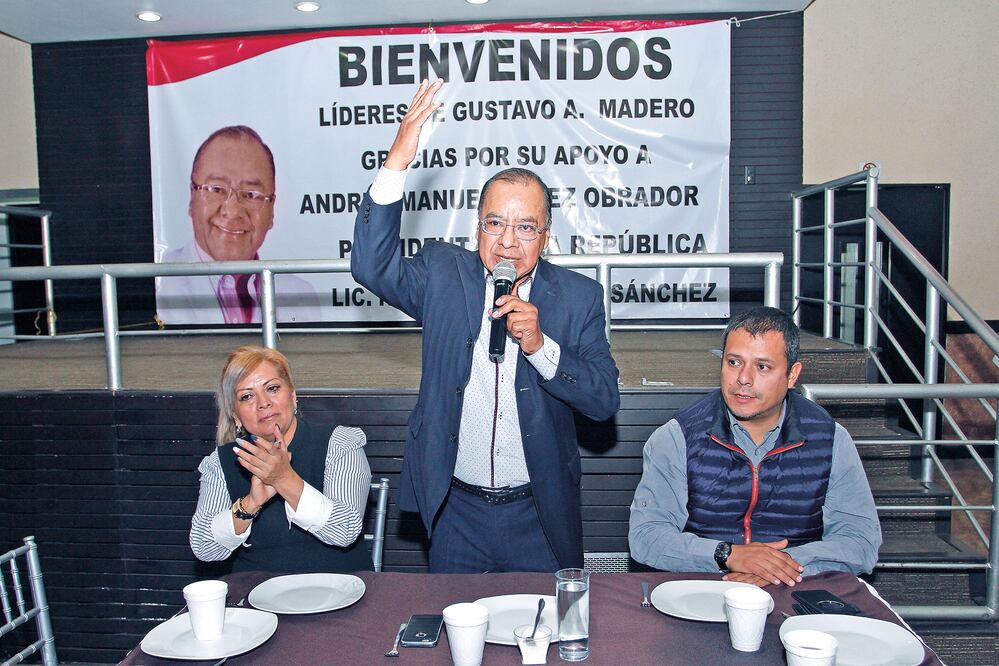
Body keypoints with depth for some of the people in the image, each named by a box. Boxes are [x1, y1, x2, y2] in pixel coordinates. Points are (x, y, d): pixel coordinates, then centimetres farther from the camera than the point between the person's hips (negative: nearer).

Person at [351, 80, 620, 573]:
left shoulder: (578, 296, -7)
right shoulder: (443, 275, -5)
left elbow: (605, 401, -10)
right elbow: (371, 266, -22)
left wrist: (539, 346, -26)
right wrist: (396, 164, -30)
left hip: (540, 514, 0)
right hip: (456, 510, 0)